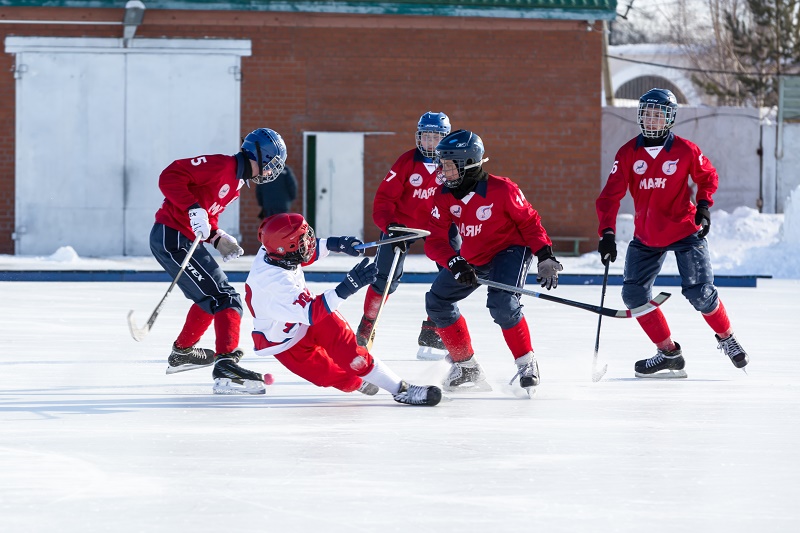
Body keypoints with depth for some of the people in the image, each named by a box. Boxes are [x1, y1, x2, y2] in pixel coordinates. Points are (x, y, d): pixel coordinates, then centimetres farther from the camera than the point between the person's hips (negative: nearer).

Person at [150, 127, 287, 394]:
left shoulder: (237, 183, 17)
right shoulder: (221, 166, -14)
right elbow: (170, 176, -21)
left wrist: (218, 238, 11)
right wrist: (194, 209, -30)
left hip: (186, 239, 11)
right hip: (172, 238, -11)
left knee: (209, 298, 28)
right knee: (224, 298, -17)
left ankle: (182, 352, 45)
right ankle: (226, 366, -27)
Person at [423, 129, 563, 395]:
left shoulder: (501, 190, -25)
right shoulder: (444, 196, -11)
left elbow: (529, 221, -13)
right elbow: (435, 240, -14)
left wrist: (545, 257, -18)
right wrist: (455, 264, -32)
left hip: (510, 250, -7)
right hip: (471, 258, 7)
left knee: (502, 303, -30)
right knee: (438, 300, 1)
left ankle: (526, 363, -13)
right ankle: (465, 365, 12)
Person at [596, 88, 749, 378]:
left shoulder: (685, 150, -9)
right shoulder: (628, 153, -5)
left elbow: (708, 177, 9)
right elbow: (611, 194, -8)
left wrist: (703, 205, -7)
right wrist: (607, 233, -19)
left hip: (685, 231, -3)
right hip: (646, 237, 3)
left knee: (699, 293, -12)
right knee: (634, 295, -4)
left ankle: (726, 337, 17)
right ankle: (668, 354, 8)